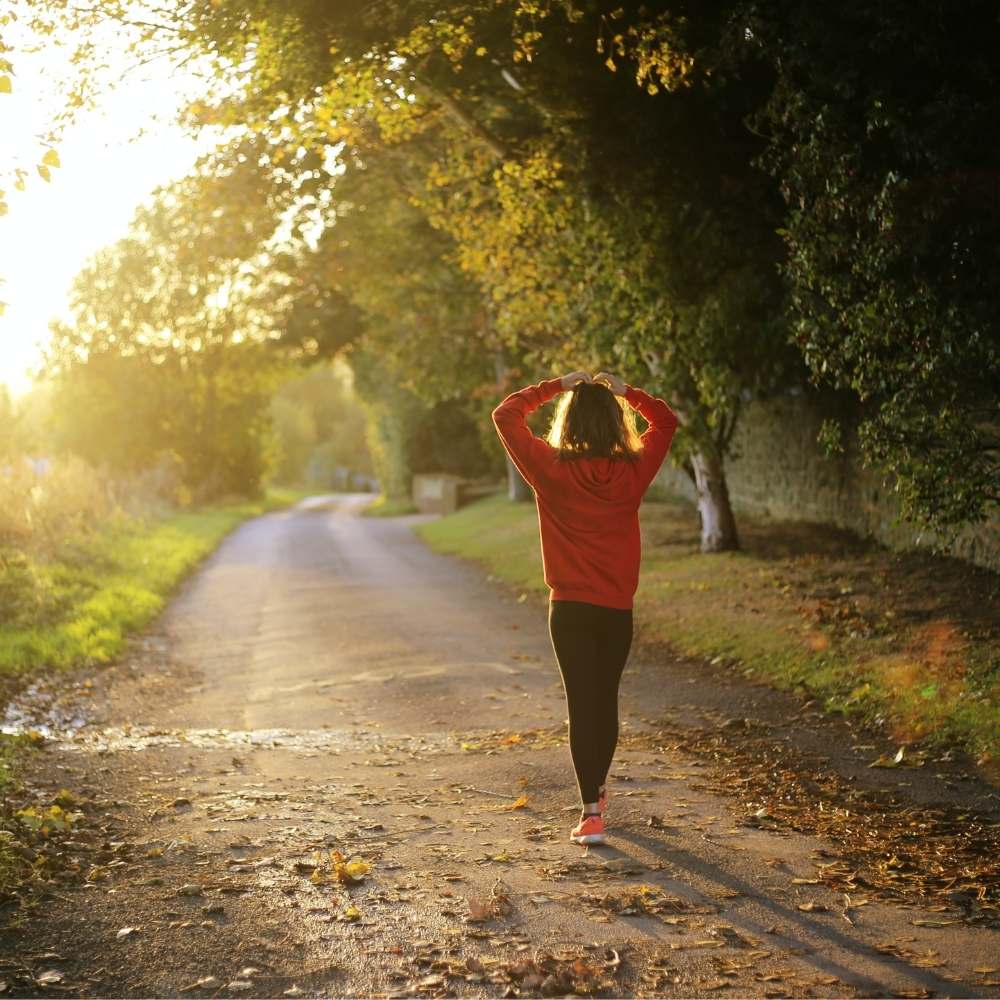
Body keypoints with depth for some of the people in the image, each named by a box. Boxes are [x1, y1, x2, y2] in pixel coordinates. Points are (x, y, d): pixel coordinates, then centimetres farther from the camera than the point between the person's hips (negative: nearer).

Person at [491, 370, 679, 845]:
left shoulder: (551, 469, -10)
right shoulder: (633, 471, -3)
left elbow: (505, 415, 1)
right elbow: (666, 421, 15)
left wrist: (555, 386, 4)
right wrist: (625, 391, 10)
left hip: (571, 608, -2)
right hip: (618, 608, 3)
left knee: (582, 704, -1)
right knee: (606, 699, 18)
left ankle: (591, 814, -7)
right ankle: (597, 789, 37)